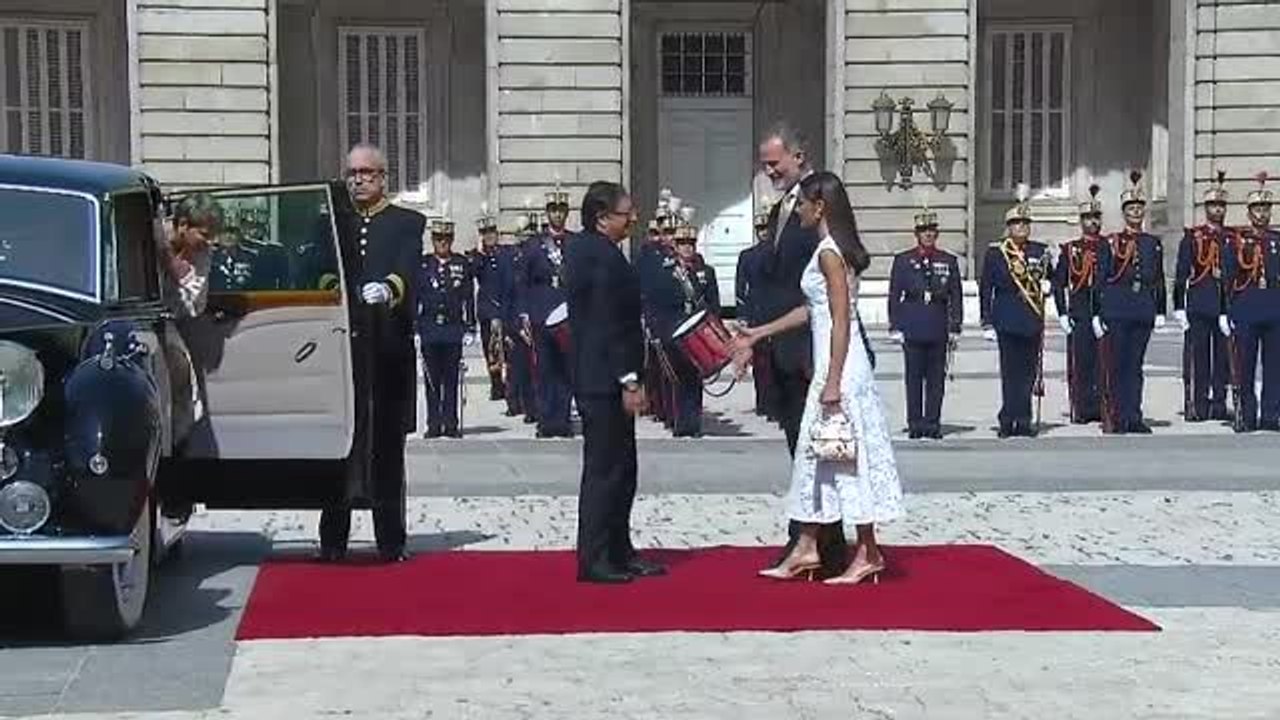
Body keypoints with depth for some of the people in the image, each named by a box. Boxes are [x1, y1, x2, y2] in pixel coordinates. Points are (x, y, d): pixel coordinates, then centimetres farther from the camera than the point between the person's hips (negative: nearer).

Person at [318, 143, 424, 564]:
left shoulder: (407, 224, 7)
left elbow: (408, 270, -12)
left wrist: (388, 288, -32)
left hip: (388, 350, -2)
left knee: (388, 446, 3)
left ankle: (391, 541, 8)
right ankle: (332, 541, 7)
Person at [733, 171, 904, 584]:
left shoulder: (829, 253, -15)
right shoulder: (832, 249, 14)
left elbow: (841, 322, -19)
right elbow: (812, 311, 20)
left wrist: (833, 382, -21)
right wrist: (759, 333, 24)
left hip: (841, 365, -10)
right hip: (830, 363, 10)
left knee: (847, 455, -3)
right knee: (815, 453, 13)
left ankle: (868, 554, 4)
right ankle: (806, 548, 19)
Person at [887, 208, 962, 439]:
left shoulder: (949, 261, 9)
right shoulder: (903, 260, 6)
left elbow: (956, 297, 10)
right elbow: (894, 296, 6)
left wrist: (955, 327, 4)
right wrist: (895, 327, 0)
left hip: (938, 329, 1)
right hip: (913, 329, -1)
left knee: (937, 378, 2)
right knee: (914, 376, 0)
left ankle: (933, 422, 8)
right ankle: (915, 423, 5)